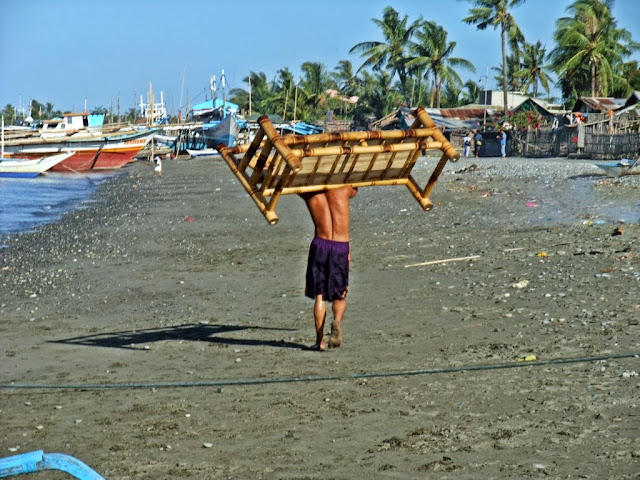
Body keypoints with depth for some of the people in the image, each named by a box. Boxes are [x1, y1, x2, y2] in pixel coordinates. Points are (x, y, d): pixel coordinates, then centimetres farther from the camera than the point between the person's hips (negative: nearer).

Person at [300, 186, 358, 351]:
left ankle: (320, 340, 4)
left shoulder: (308, 192, -1)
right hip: (341, 247, 0)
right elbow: (354, 190, 25)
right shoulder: (343, 188, 1)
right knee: (339, 295, 13)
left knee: (319, 295, 10)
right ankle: (337, 321, -18)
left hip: (320, 245, 0)